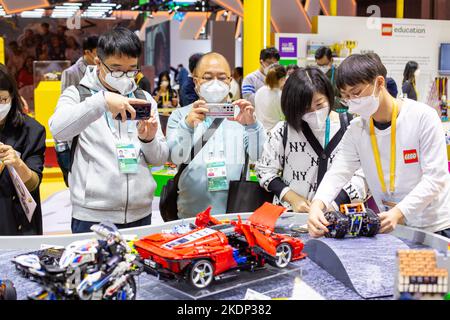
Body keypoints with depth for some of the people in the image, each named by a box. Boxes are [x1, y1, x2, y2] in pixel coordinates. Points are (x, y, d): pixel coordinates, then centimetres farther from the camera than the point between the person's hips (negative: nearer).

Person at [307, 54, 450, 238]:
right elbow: (338, 172, -11)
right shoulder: (356, 130, -2)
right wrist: (317, 205, -32)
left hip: (435, 227, -3)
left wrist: (398, 213, -30)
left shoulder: (423, 117, -15)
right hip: (393, 226, 3)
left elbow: (435, 177, -18)